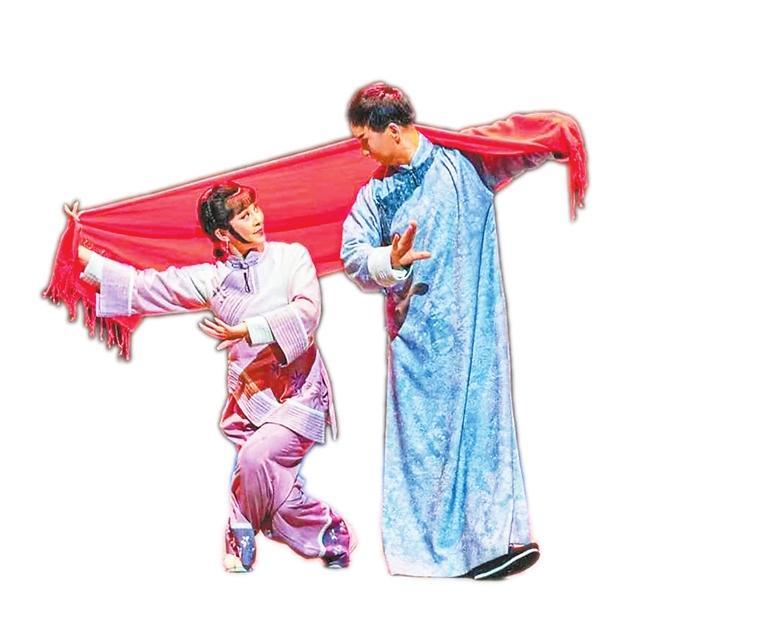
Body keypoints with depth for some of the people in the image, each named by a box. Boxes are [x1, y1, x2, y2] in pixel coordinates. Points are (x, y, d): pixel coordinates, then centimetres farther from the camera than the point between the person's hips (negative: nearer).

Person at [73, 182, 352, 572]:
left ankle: (243, 535, 1)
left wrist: (247, 329, -22)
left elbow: (306, 312, -13)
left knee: (257, 456, -25)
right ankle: (326, 533, 17)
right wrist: (81, 254, 2)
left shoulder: (291, 257, 2)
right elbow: (144, 287, 6)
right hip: (251, 398, 3)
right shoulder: (212, 278, 7)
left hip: (300, 391, -3)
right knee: (270, 485, -7)